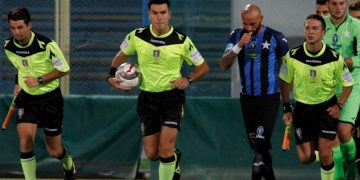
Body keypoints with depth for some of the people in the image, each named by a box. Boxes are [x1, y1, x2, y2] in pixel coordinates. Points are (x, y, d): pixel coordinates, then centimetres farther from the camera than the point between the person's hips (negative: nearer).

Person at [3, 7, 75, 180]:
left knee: (54, 150, 8)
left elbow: (64, 69, -13)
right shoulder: (8, 47, -5)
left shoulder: (46, 45, -21)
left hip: (50, 98, -3)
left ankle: (68, 164, 44)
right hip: (27, 98, 3)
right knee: (25, 139, -22)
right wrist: (18, 83, 5)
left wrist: (39, 80, -19)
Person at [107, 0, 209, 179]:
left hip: (172, 96, -3)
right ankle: (174, 158, 37)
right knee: (152, 154, 4)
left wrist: (187, 79, -15)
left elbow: (203, 67, 3)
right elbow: (122, 55, 15)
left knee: (166, 149, -16)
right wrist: (111, 76, -1)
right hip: (147, 97, 3)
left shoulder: (182, 41, -9)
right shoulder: (137, 36, -4)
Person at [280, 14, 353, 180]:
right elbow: (284, 81, 3)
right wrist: (287, 109, 2)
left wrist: (339, 105, -11)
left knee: (325, 155, -11)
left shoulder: (334, 58, -14)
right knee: (306, 158, 0)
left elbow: (348, 84, 0)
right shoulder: (293, 56, -12)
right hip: (302, 108, 1)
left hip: (327, 107, -1)